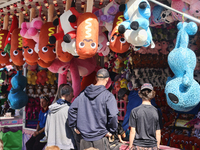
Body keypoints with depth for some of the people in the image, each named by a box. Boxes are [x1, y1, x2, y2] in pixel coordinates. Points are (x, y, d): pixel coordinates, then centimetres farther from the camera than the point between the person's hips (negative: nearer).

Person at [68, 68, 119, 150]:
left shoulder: (83, 94, 5)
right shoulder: (108, 95, -11)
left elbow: (71, 109, 6)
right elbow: (113, 116, -20)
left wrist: (74, 126, 12)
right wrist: (110, 131, -7)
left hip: (84, 138, 4)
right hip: (100, 139, -4)